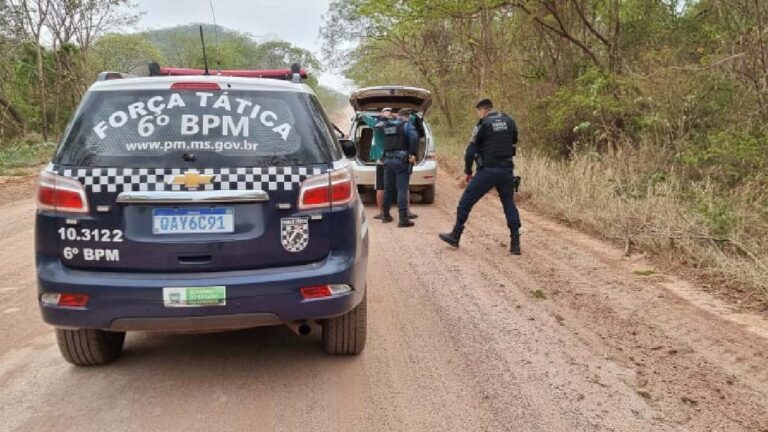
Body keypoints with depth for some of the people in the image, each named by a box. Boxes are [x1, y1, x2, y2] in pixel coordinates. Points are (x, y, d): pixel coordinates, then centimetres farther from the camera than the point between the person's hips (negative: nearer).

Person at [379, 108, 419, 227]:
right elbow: (414, 137, -21)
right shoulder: (406, 125, -3)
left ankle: (386, 216, 27)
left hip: (388, 160, 6)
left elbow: (377, 125, 36)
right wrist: (413, 154, -17)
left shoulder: (386, 125, 15)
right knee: (402, 190, -8)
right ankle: (403, 219, -11)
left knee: (388, 189, 17)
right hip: (401, 161, -6)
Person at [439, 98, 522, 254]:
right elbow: (513, 145, 14)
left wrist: (468, 171, 4)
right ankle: (515, 243, 5)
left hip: (487, 171, -5)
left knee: (466, 202, 5)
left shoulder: (483, 124, -6)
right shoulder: (509, 121, 9)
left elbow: (471, 149, -5)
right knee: (509, 205, 10)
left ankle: (455, 236, 12)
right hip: (507, 171, 5)